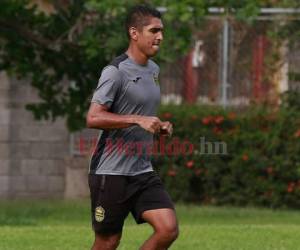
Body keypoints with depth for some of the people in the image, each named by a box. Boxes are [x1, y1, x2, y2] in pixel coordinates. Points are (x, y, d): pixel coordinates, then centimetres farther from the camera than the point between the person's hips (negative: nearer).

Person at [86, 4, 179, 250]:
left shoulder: (154, 70, 14)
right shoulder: (116, 72, -13)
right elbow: (93, 118, -21)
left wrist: (159, 126, 8)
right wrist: (139, 120, -26)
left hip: (143, 172, 7)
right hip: (110, 172, -7)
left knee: (169, 229, -10)